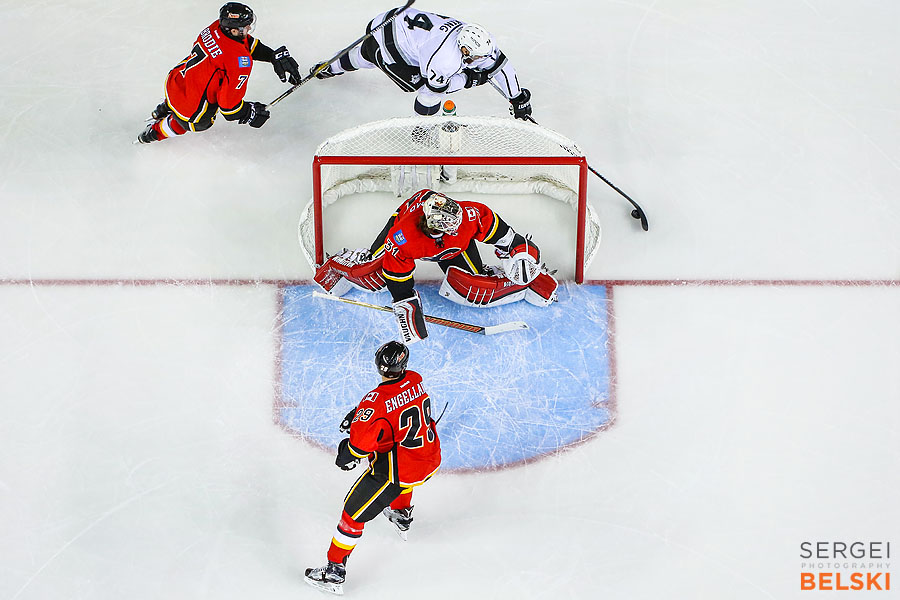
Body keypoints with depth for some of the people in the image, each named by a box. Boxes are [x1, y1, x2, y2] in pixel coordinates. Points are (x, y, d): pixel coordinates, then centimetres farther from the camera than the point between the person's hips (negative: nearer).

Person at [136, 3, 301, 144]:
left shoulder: (217, 26, -9)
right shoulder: (240, 61, -33)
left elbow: (250, 44, 9)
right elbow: (229, 103, -27)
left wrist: (275, 55, 2)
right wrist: (250, 114, -10)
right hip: (191, 109, -6)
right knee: (201, 123, 31)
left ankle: (165, 108, 63)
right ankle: (155, 132, 47)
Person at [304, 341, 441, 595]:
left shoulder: (376, 401, -26)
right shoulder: (415, 381, -4)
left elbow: (361, 442, -24)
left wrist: (347, 456, -3)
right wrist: (359, 414, 9)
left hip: (397, 472, -7)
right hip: (430, 459, 7)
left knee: (354, 512, 5)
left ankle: (335, 572, 11)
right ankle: (401, 517, 60)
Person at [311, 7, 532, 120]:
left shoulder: (477, 41, -17)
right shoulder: (444, 59, -37)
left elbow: (499, 65, -6)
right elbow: (435, 86, -20)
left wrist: (517, 98, -1)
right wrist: (469, 78, -15)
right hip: (386, 44, -8)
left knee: (365, 57, 37)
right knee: (428, 90, -10)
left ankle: (330, 68, 66)